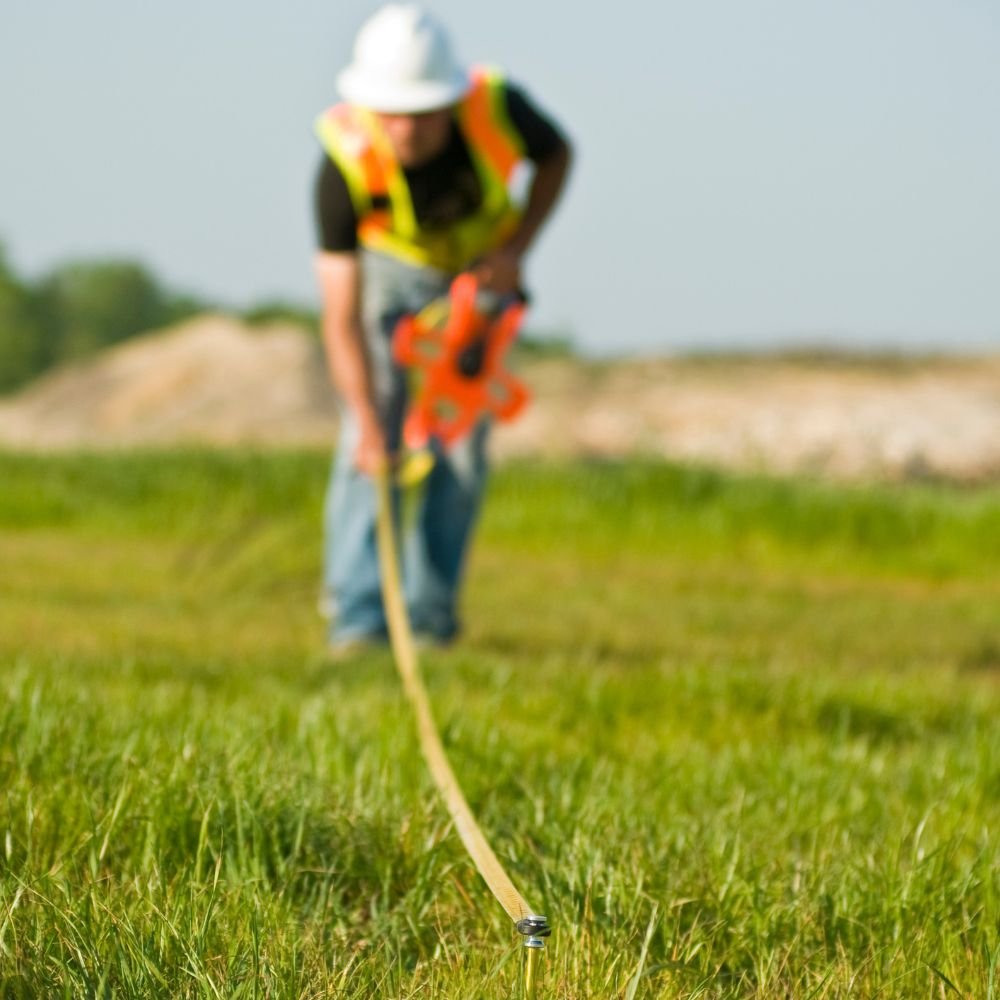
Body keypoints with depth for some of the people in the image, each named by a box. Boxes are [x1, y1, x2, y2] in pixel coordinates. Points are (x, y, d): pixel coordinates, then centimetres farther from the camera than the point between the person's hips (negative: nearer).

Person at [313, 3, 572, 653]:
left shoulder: (496, 107, -33)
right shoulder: (346, 163, -37)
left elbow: (556, 156, -6)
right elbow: (341, 314, -34)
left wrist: (517, 248, -18)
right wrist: (369, 427, -39)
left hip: (479, 274, 2)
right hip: (389, 267, -2)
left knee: (462, 446, -4)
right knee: (372, 444, -14)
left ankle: (431, 614, 5)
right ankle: (358, 617, -14)